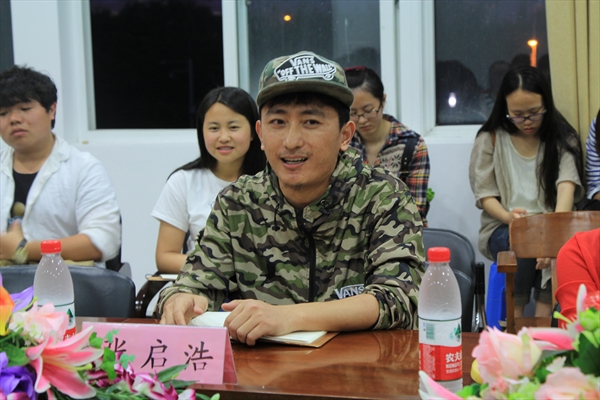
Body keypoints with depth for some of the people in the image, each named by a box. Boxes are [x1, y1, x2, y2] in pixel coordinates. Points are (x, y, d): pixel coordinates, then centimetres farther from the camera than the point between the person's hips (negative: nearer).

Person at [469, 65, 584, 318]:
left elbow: (567, 186, -16)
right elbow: (484, 195, 1)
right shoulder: (490, 139, 4)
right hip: (503, 228, 0)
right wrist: (508, 217, -23)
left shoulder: (563, 139, 2)